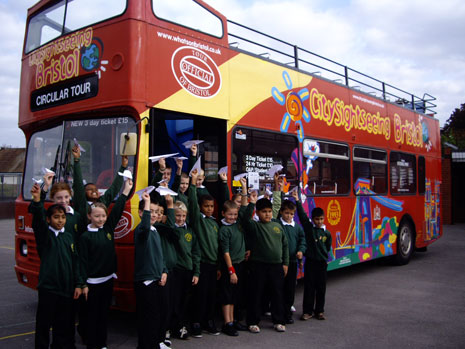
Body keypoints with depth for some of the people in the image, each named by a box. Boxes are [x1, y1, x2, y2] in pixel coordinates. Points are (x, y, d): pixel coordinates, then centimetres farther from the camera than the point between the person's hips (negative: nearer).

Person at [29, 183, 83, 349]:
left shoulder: (69, 236, 10)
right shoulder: (44, 235, -4)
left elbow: (75, 261, 11)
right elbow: (38, 220, -25)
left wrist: (78, 284, 6)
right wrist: (37, 201, -44)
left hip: (66, 288, 5)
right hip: (48, 287, -5)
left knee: (64, 324, 13)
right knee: (44, 323, 3)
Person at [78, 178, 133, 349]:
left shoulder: (108, 228, 4)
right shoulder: (85, 237, -9)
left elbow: (117, 211, 1)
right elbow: (83, 261, -10)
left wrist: (126, 191, -3)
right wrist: (83, 284, -12)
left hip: (108, 279, 5)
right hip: (92, 282, -5)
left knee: (104, 314, 15)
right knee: (92, 315, 7)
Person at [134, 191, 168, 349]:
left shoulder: (155, 231, 13)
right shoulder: (140, 230, -14)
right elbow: (144, 227, -42)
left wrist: (164, 272, 7)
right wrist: (147, 203, -38)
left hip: (157, 280, 9)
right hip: (145, 281, -9)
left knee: (158, 315, 17)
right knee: (147, 317, -2)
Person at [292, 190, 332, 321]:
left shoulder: (327, 233, 3)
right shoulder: (308, 227, -2)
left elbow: (327, 248, 14)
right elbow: (302, 215, -11)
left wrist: (324, 257, 8)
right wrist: (297, 201, -16)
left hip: (322, 263, 2)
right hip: (310, 261, -2)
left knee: (321, 288, 8)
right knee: (309, 287, 3)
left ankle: (319, 311, 21)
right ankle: (308, 311, 12)